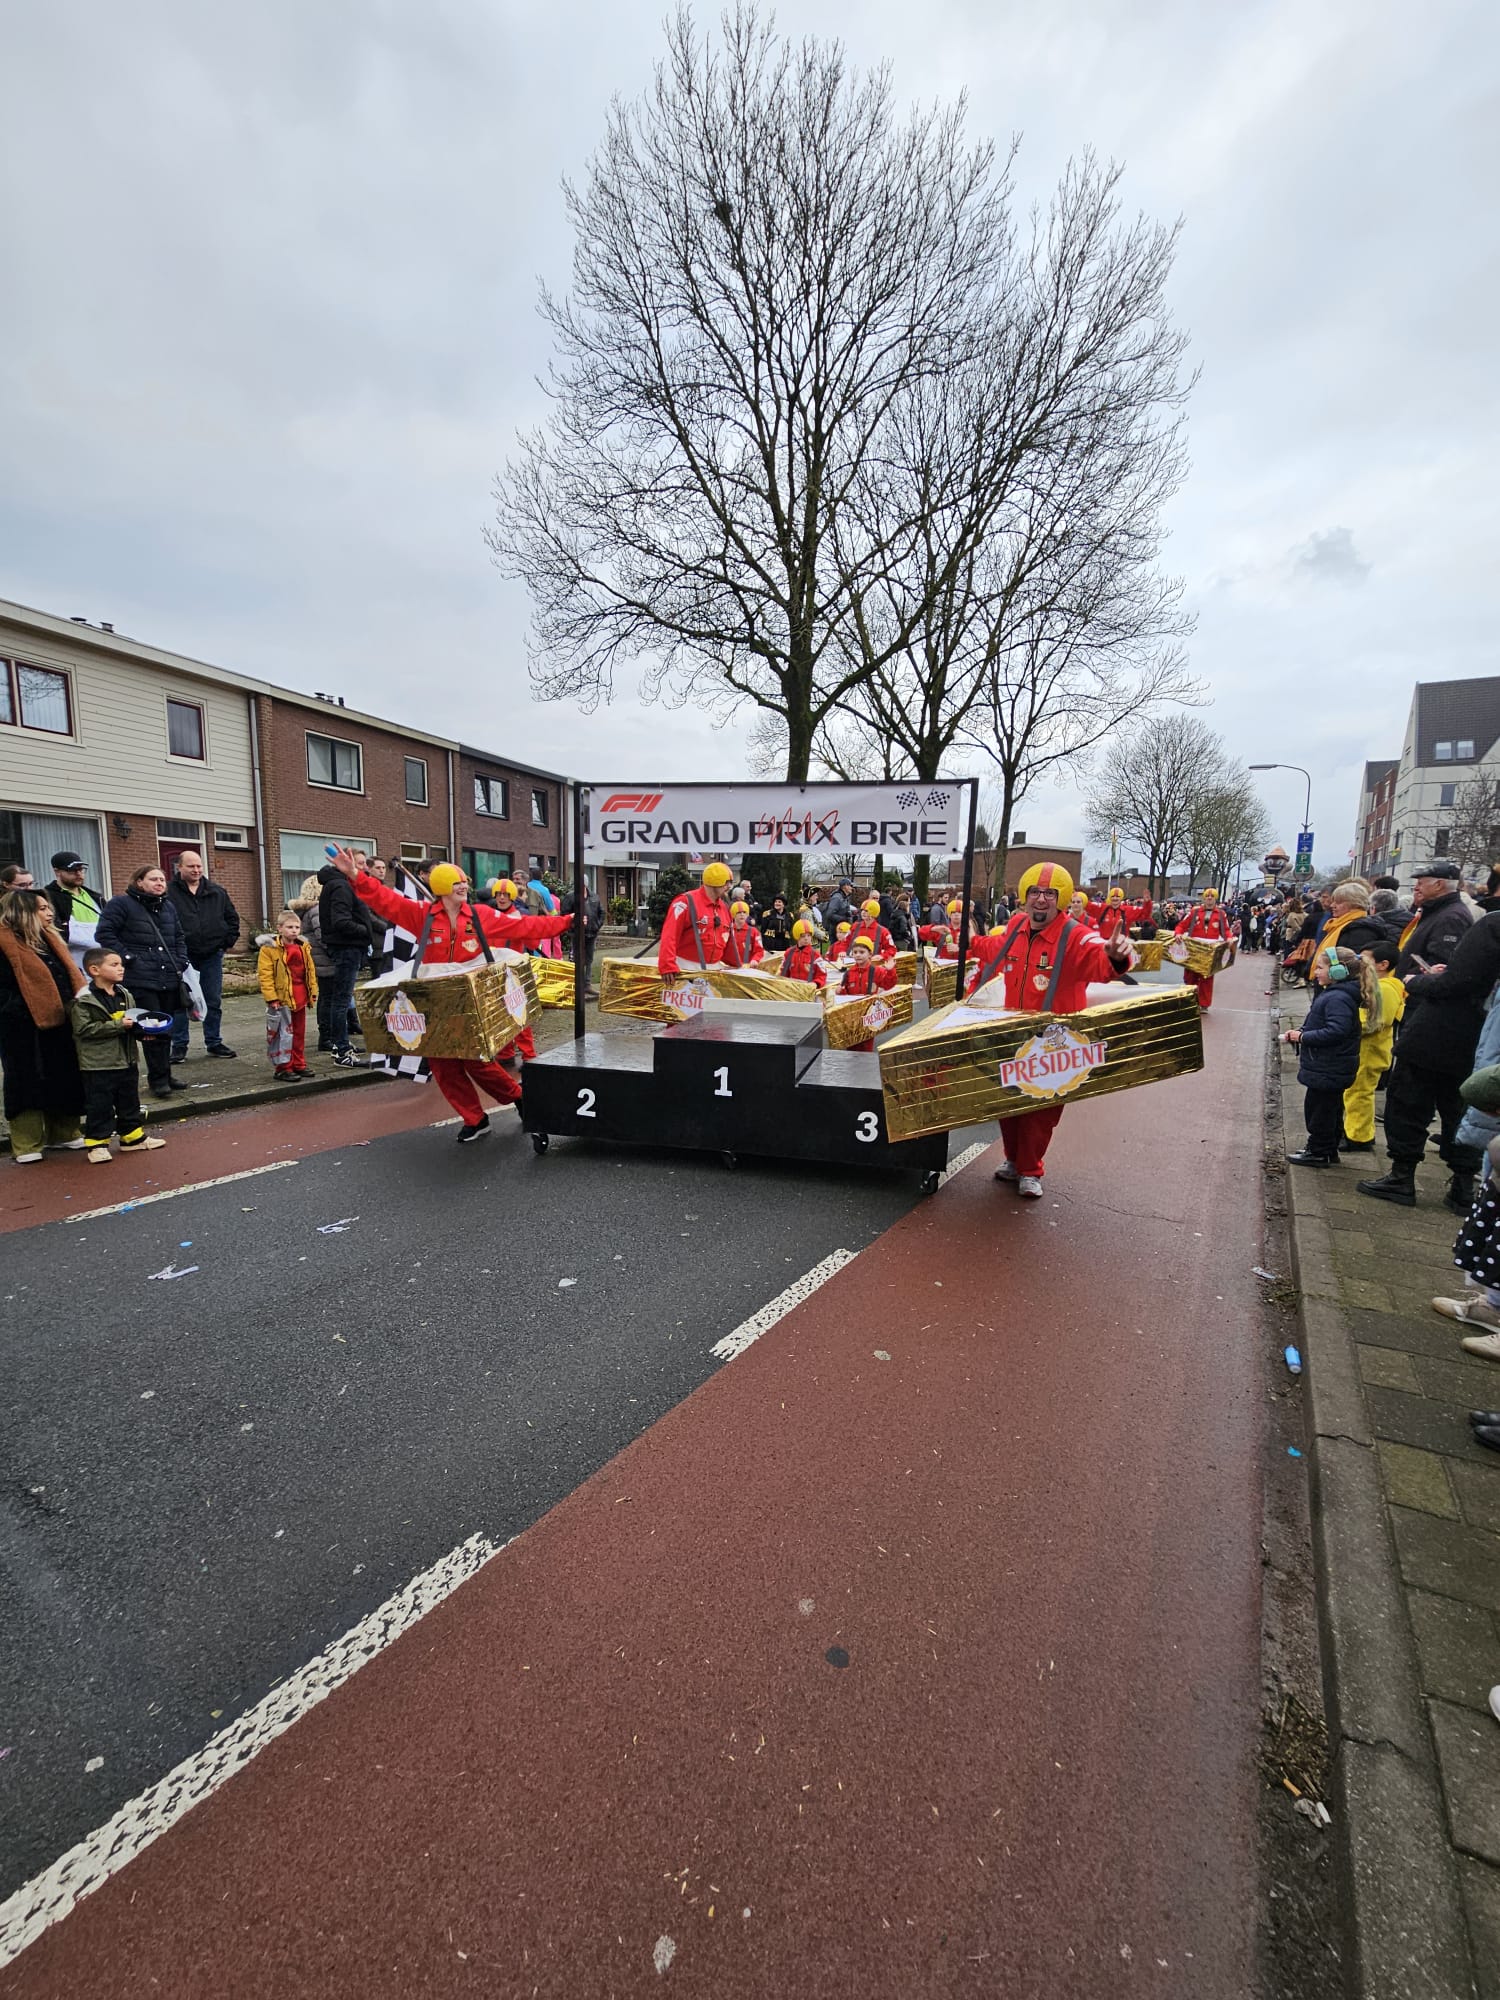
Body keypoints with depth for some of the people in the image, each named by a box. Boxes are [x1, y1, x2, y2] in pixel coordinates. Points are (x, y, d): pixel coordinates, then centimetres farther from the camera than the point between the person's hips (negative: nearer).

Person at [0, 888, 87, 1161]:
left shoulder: (50, 938, 14)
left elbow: (71, 974, 18)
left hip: (58, 1023, 7)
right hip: (25, 1029, -7)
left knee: (65, 1078, 13)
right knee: (28, 1083, 1)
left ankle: (64, 1133, 26)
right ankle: (26, 1145, 10)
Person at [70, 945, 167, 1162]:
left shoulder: (125, 995, 7)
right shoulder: (83, 1000, -13)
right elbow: (83, 1029, -19)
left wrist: (142, 1030, -3)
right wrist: (118, 1025, -22)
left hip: (127, 1060, 7)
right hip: (98, 1064, -7)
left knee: (129, 1102, 16)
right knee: (99, 1106, 1)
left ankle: (132, 1137, 29)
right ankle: (97, 1144, 12)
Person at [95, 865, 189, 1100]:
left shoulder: (168, 907, 17)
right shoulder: (121, 904, -4)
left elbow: (179, 938, 24)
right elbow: (105, 933, -9)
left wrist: (180, 962, 12)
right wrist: (127, 957, -14)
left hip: (169, 979, 6)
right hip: (141, 980, -6)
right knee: (153, 1028, -7)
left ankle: (165, 1073, 23)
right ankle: (158, 1078, 2)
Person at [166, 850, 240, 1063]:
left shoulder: (217, 892, 7)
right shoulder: (169, 892, -6)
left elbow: (232, 917, 17)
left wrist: (230, 940, 9)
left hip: (212, 955, 3)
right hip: (182, 956, -3)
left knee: (214, 1002, 9)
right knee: (180, 1003, 2)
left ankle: (214, 1042, 20)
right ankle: (179, 1046, 11)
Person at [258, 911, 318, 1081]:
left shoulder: (303, 947, 10)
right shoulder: (270, 949, -8)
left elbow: (310, 971, 16)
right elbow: (265, 975, -12)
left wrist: (313, 992, 11)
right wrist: (271, 997, -17)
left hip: (300, 999, 6)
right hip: (282, 999, -6)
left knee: (299, 1033, 14)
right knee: (284, 1034, -3)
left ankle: (298, 1064, 24)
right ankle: (283, 1067, 5)